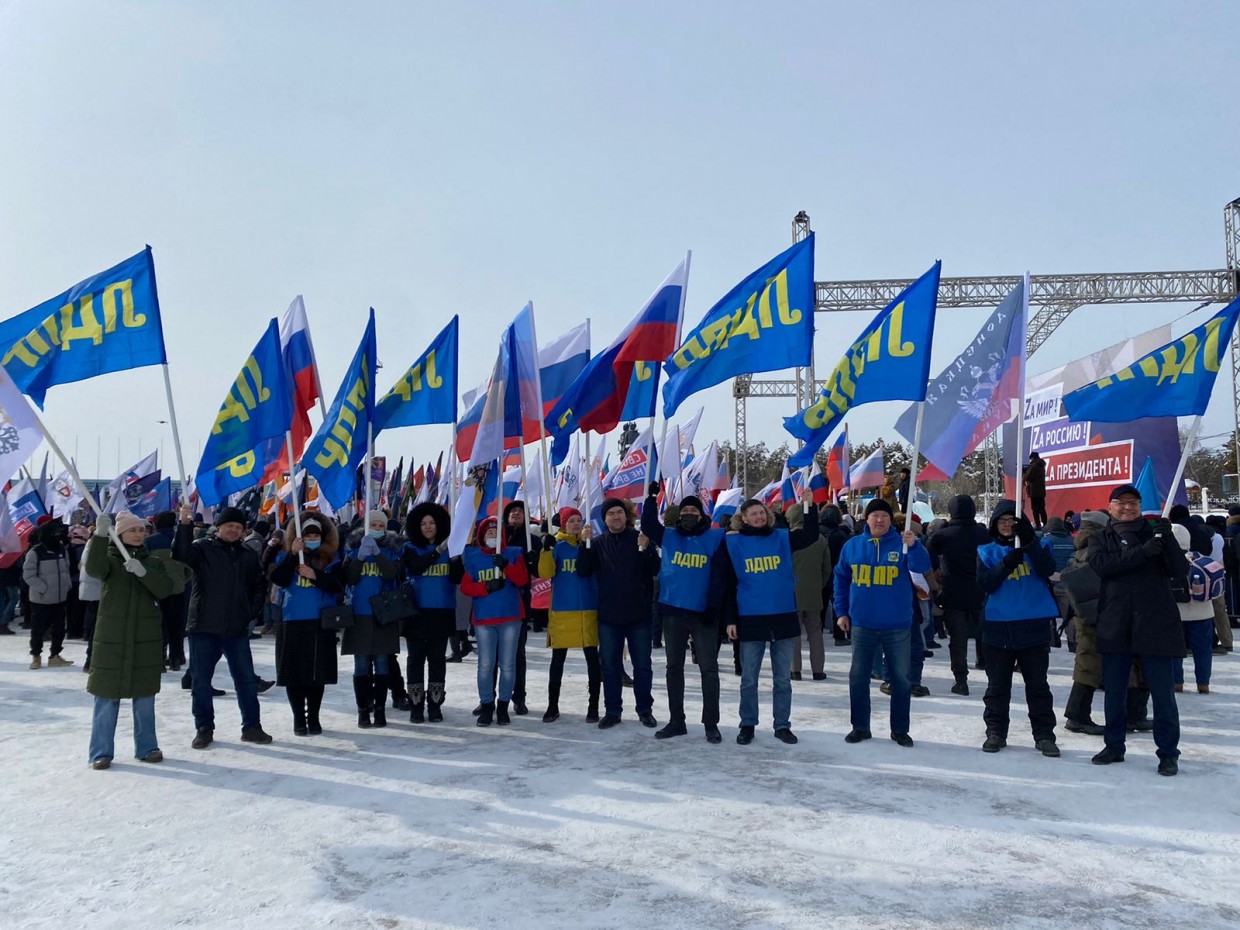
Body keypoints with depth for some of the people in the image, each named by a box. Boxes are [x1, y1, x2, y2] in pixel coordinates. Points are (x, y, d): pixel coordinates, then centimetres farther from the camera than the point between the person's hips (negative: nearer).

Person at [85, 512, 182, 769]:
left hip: (146, 639, 2)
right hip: (111, 638, -2)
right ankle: (101, 752, 9)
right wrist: (101, 535, -34)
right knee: (107, 695, 0)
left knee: (145, 695, 10)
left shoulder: (154, 564, 7)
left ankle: (146, 747, 20)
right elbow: (93, 568, -24)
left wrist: (143, 572, -25)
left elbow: (165, 588, -10)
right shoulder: (109, 560, 0)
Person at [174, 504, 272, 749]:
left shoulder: (249, 556, 11)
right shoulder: (203, 548, -2)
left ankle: (251, 726, 16)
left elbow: (259, 586, 22)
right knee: (201, 680, 4)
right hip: (204, 628, -3)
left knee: (247, 679, 6)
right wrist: (185, 525, -34)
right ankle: (204, 729, 17)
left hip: (237, 630, 3)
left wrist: (252, 610, 8)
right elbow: (180, 555, -23)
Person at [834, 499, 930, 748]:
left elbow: (922, 567, -19)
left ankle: (900, 729, 20)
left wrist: (913, 545, -37)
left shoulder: (902, 544, -3)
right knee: (858, 677, 8)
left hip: (897, 626, -1)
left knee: (901, 678, 6)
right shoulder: (852, 546, 3)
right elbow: (841, 579, 12)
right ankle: (860, 727, 21)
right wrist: (842, 611, 8)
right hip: (862, 625, 1)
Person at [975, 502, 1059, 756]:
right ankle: (995, 732, 17)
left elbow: (1048, 570, -12)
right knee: (997, 685, 8)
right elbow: (985, 582, -6)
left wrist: (1029, 542, -23)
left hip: (1034, 626, -1)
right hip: (998, 627, 1)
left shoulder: (1034, 546, 6)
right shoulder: (987, 552, 7)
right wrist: (1007, 563, -20)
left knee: (1037, 684, 5)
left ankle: (1044, 735, 12)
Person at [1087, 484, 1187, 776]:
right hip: (1115, 625, 1)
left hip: (1155, 623, -1)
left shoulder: (1154, 534, 8)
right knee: (1114, 691, 10)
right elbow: (1100, 564, -13)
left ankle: (1168, 752, 10)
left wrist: (1168, 539, -18)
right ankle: (1114, 746, 23)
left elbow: (1180, 570, -2)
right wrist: (1142, 552, -22)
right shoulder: (1101, 538, 9)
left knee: (1163, 692, 0)